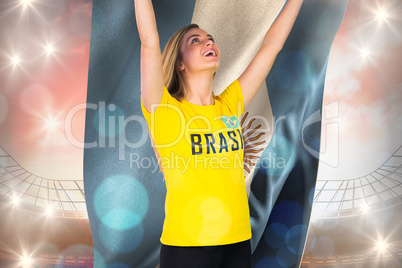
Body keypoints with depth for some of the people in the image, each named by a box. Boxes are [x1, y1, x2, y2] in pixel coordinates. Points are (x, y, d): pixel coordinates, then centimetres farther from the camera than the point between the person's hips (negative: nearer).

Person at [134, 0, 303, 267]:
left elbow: (272, 45, 7)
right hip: (187, 243, -4)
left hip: (238, 240, 4)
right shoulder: (164, 109, -7)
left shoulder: (230, 105, 5)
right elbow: (150, 42, -18)